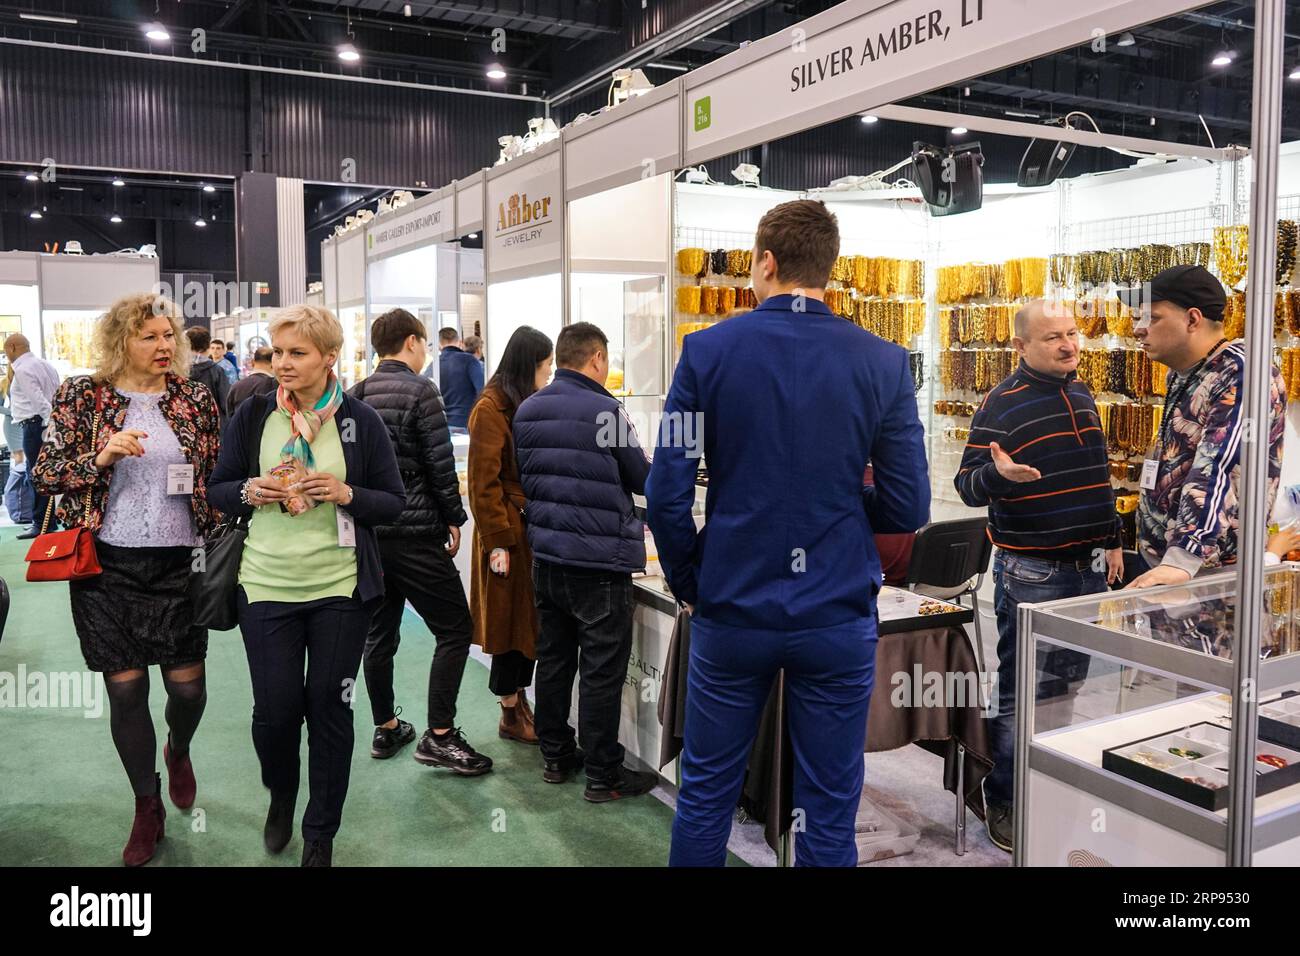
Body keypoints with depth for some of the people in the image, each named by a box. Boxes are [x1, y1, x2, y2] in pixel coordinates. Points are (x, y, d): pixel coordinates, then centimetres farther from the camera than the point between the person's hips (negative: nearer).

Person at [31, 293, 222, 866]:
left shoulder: (195, 400, 3)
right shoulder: (82, 396, 0)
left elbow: (215, 479, 9)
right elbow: (43, 475, 1)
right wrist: (101, 458, -16)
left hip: (177, 563, 1)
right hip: (107, 566, -1)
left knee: (188, 685, 3)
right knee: (125, 688, 6)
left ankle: (178, 750, 39)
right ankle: (147, 806, 26)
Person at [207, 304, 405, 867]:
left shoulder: (360, 420, -2)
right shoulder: (253, 415, 1)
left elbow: (394, 503, 1)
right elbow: (218, 491, 8)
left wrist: (345, 494, -18)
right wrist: (251, 492, -13)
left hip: (340, 589, -1)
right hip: (266, 587, 1)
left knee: (329, 710, 7)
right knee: (274, 710, 5)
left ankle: (321, 835, 26)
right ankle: (280, 795, 39)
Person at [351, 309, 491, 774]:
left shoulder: (356, 395, 9)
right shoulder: (419, 391, -11)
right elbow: (441, 464, -13)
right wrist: (454, 519, -3)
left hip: (368, 532, 8)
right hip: (415, 532, -8)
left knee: (379, 632, 15)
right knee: (454, 630, -1)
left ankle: (385, 728, 25)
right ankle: (439, 736, -2)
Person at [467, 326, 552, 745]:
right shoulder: (491, 409, -12)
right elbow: (483, 483, -16)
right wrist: (497, 542, -18)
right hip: (509, 532, -8)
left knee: (528, 620, 12)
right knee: (510, 620, 2)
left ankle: (519, 705, 24)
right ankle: (511, 715, 14)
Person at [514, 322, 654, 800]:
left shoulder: (526, 410, 5)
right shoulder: (604, 411, -17)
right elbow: (642, 478, -5)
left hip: (546, 557, 7)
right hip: (600, 560, -7)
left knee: (553, 660, 17)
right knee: (602, 672, 3)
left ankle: (556, 756, 29)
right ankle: (603, 775, 12)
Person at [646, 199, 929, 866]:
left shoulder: (707, 352, -7)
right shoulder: (884, 363, -4)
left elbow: (666, 495, -10)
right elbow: (908, 510, -4)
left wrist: (688, 583, 6)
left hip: (731, 611, 0)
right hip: (837, 616, 0)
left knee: (704, 795, 17)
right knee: (829, 813, 13)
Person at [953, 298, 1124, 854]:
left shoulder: (1081, 394, 12)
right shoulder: (1003, 403, -11)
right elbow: (967, 486, -13)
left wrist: (1111, 540, 19)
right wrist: (998, 473, -34)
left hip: (1087, 566, 8)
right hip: (1031, 572, -7)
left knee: (1067, 684, 17)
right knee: (1022, 692, -2)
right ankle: (1004, 804, 11)